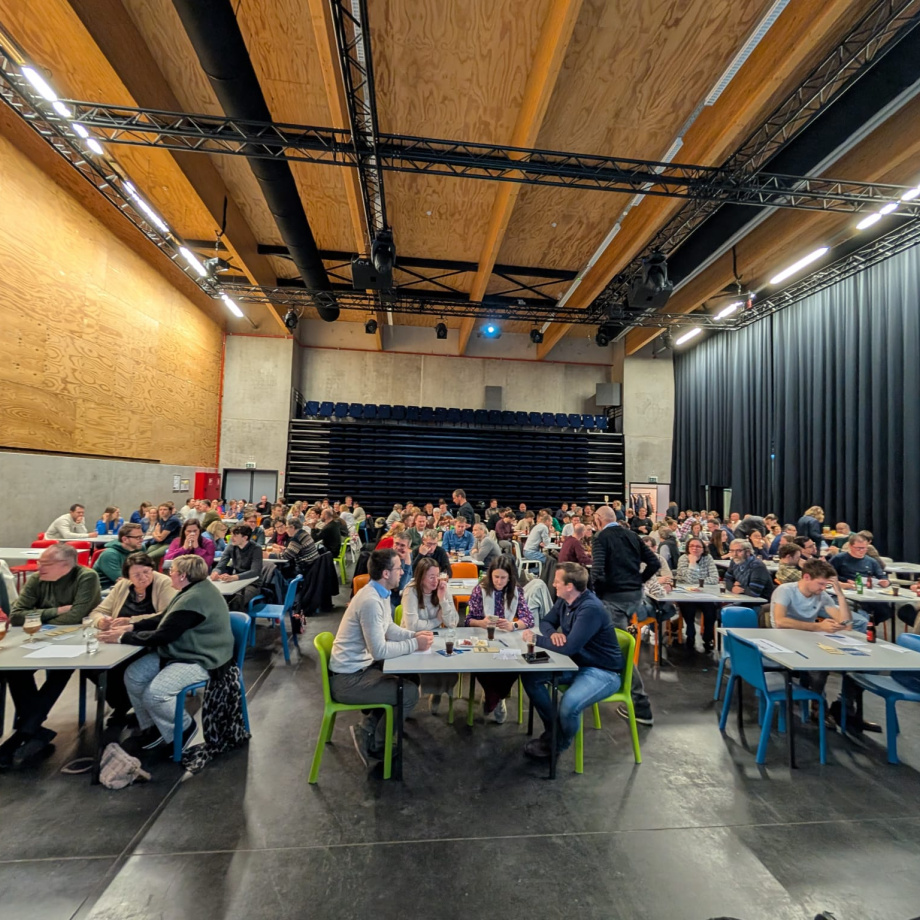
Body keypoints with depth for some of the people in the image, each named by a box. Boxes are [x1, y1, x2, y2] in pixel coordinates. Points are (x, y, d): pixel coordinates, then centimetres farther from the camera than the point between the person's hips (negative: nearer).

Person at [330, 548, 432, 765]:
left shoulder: (381, 593, 3)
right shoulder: (371, 601, -30)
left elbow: (389, 628, 13)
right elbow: (379, 651, -28)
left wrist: (414, 635, -3)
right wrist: (414, 645, -18)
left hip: (360, 665, 10)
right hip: (348, 678, -10)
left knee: (412, 678, 11)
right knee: (410, 693, -10)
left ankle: (368, 728, 16)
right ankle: (376, 744, 12)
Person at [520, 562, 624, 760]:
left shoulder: (591, 609, -29)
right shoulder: (564, 601, -2)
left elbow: (569, 647, -32)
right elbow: (546, 622, 11)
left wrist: (535, 639, -20)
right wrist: (553, 633, -14)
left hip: (602, 672, -8)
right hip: (577, 664, 9)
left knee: (569, 704, -33)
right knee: (529, 675, -4)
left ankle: (559, 744, 0)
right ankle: (552, 729, 11)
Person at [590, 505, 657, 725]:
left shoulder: (601, 538, -9)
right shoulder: (632, 535, 11)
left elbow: (597, 572, -22)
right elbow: (655, 563, 9)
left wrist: (598, 590, -3)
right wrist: (638, 580, 15)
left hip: (615, 597, -8)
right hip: (635, 595, 8)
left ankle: (641, 707, 2)